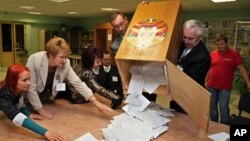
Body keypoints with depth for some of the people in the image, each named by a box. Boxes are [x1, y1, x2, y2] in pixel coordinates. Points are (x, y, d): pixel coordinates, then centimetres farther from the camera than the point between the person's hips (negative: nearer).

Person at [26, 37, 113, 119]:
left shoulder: (66, 64, -18)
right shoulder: (34, 60, -26)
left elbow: (78, 83, -18)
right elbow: (30, 88, -23)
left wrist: (96, 102, -26)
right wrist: (41, 110, -22)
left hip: (48, 103, 3)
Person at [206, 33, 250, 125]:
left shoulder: (234, 54, -5)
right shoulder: (213, 53, 4)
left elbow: (242, 69, -5)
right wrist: (206, 81, 10)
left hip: (225, 87, -3)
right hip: (211, 86, 4)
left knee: (224, 108, -3)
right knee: (212, 107, 13)